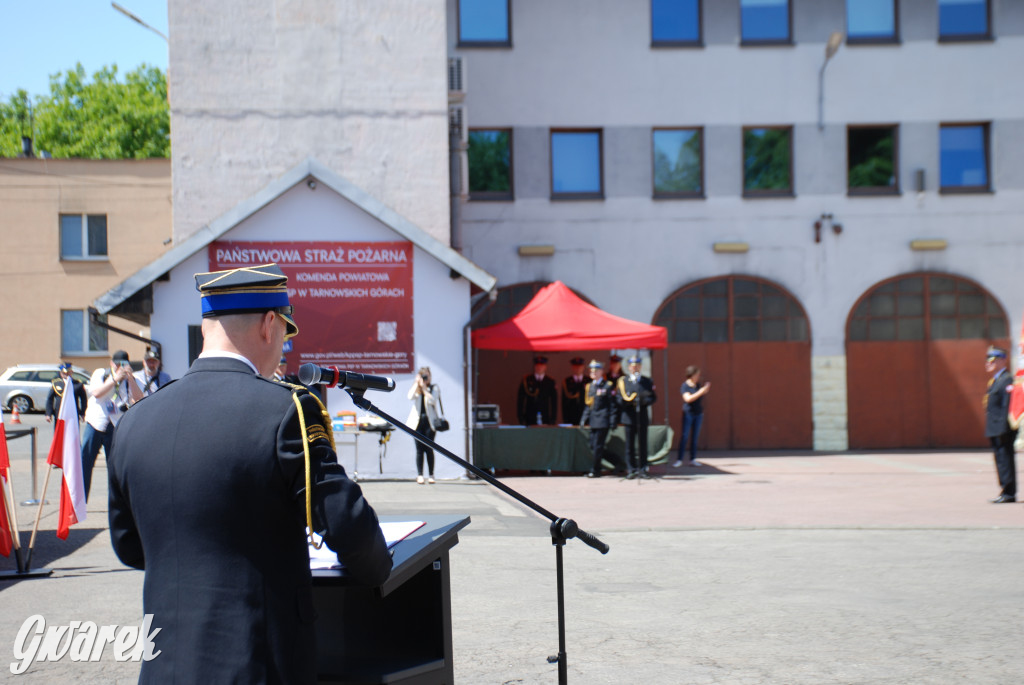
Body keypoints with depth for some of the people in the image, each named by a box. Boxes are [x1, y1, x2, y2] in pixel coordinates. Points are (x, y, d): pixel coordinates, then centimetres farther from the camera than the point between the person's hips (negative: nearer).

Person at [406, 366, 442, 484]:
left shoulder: (434, 388, 5)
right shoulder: (415, 388, 10)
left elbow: (432, 400, -13)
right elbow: (410, 396, -11)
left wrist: (424, 387, -11)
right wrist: (417, 383, -10)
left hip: (429, 421, -2)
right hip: (417, 420, 2)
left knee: (429, 448, -3)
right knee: (419, 449, 0)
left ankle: (430, 475, 3)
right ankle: (420, 475, 2)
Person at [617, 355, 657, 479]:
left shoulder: (647, 381, 10)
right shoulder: (623, 381, 7)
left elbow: (653, 397, 7)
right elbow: (620, 399, 4)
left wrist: (644, 401, -12)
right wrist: (629, 401, -15)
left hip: (642, 417, 0)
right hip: (629, 417, 0)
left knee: (642, 444, 2)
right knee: (630, 445, 1)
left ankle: (643, 469, 9)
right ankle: (632, 470, 7)